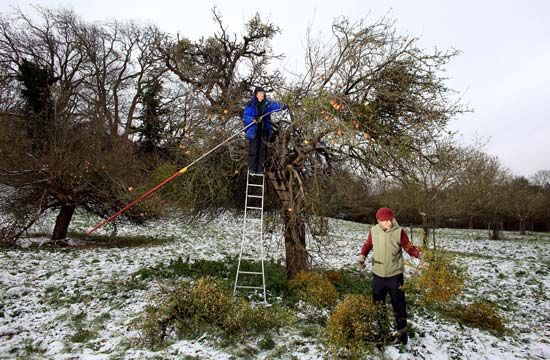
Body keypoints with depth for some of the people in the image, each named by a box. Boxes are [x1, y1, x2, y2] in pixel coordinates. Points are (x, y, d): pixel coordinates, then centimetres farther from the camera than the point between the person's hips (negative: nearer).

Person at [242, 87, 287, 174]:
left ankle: (260, 169, 17)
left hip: (264, 131, 4)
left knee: (263, 150, 7)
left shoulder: (267, 104, 6)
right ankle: (251, 168, 11)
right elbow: (245, 116, -10)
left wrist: (282, 106, -31)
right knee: (253, 150, -2)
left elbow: (274, 104, -11)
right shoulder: (250, 105, -4)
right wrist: (253, 119, -28)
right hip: (254, 131, -4)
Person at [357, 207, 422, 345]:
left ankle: (402, 331, 26)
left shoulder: (399, 232, -13)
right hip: (378, 274, 3)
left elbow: (409, 247, -8)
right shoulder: (374, 231, -6)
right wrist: (362, 255, -10)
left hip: (395, 275, -3)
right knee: (377, 304, 17)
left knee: (398, 304, 8)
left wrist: (419, 254, -27)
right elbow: (368, 245, 7)